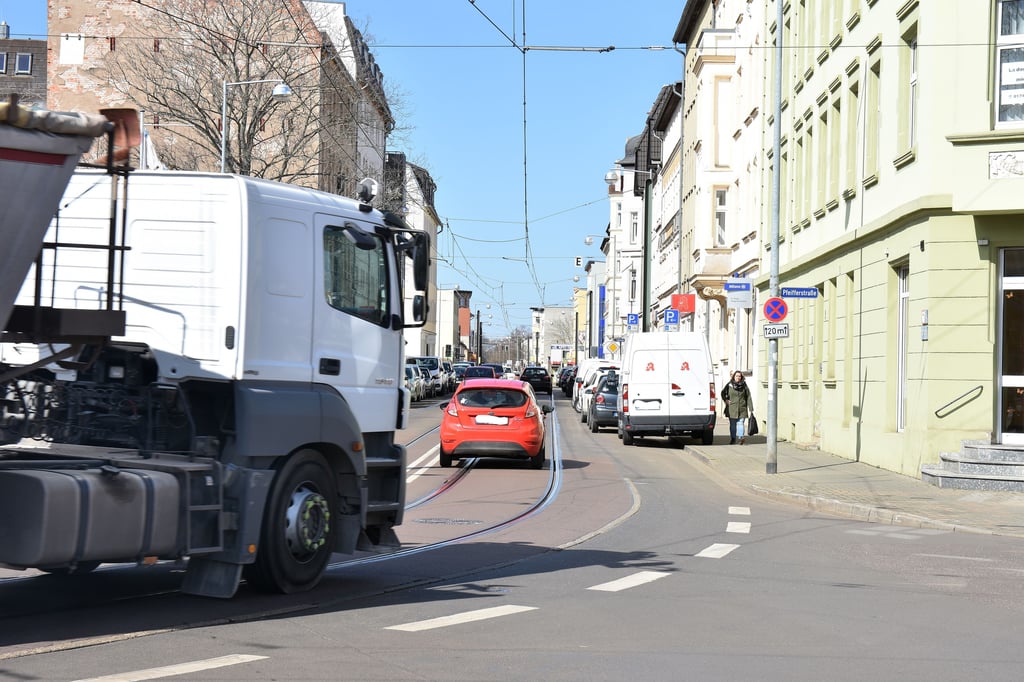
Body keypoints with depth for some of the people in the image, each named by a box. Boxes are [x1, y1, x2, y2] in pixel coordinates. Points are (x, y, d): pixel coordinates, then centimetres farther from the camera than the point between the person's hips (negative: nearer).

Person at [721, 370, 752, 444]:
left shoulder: (744, 386, 3)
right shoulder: (729, 385, 4)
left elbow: (748, 397, 2)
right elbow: (723, 393, 20)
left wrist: (750, 409, -3)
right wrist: (726, 400, 3)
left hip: (742, 409, -1)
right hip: (732, 409, 1)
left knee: (740, 423, -14)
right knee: (732, 424, 6)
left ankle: (741, 436, -26)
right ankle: (733, 439, 14)